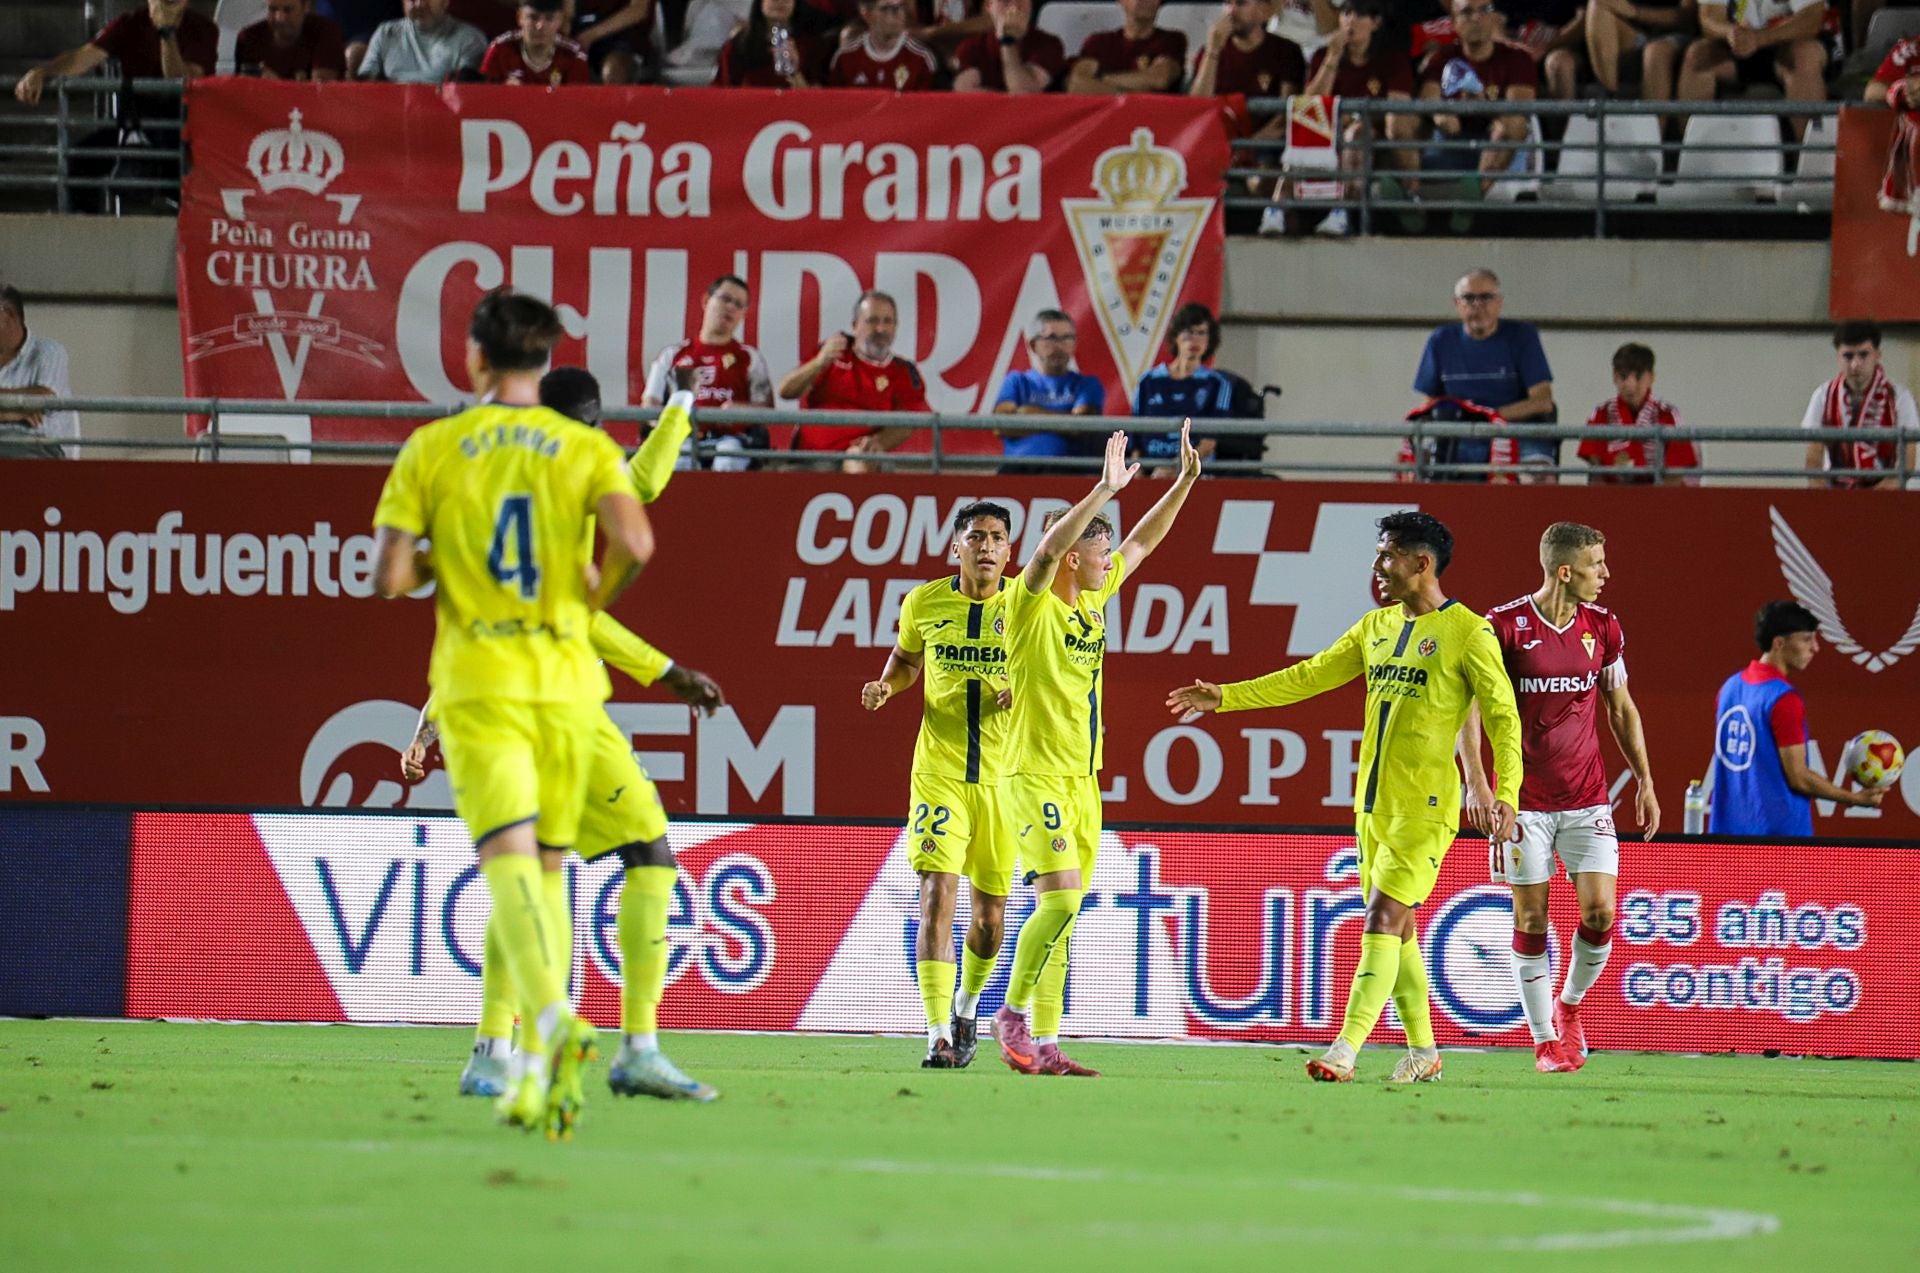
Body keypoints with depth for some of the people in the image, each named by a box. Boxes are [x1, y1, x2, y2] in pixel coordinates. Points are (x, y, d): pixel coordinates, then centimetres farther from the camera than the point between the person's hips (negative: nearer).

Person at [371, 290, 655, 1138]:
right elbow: (634, 541, -14)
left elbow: (388, 576, -5)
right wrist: (598, 591, 6)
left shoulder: (431, 449, 1)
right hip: (565, 677, 2)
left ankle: (554, 1019, -38)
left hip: (477, 678, -2)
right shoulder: (587, 449, 3)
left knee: (509, 859, -13)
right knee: (543, 869, 12)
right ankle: (542, 1069, 9)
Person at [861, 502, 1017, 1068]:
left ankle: (967, 1007, 38)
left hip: (1002, 776, 1)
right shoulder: (924, 603, 1)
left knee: (990, 912, 10)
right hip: (939, 772, -1)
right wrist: (885, 686, -1)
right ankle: (939, 1036, -17)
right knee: (937, 895, -16)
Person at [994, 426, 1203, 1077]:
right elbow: (1049, 546, -27)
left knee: (1062, 911, 6)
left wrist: (1186, 480, 16)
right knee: (1061, 897, -18)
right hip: (1035, 774, -8)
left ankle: (1044, 1044, 8)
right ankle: (1011, 1012, -3)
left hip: (1082, 779, 8)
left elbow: (1141, 542, 21)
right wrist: (1104, 490, -33)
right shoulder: (1031, 603, -9)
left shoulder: (1093, 600, 11)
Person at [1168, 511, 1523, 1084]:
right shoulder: (1377, 627, 14)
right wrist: (1225, 697, 16)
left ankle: (1344, 1052, -19)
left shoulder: (1467, 633, -8)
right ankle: (1423, 1051, 20)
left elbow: (1503, 715, -10)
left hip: (1424, 806, -7)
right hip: (1373, 802, 7)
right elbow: (1308, 677, 19)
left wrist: (1506, 793, -22)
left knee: (1384, 920, -13)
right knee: (1397, 928, 10)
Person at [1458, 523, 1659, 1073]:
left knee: (1600, 911, -7)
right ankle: (1545, 1040, 11)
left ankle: (1569, 1006, 19)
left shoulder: (1602, 627, 4)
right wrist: (1477, 781, -17)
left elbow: (1621, 708, 16)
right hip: (1524, 800, -3)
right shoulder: (1505, 626, -9)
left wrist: (1645, 781, 13)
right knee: (1531, 919, -1)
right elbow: (1468, 706, -6)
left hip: (1587, 800, 3)